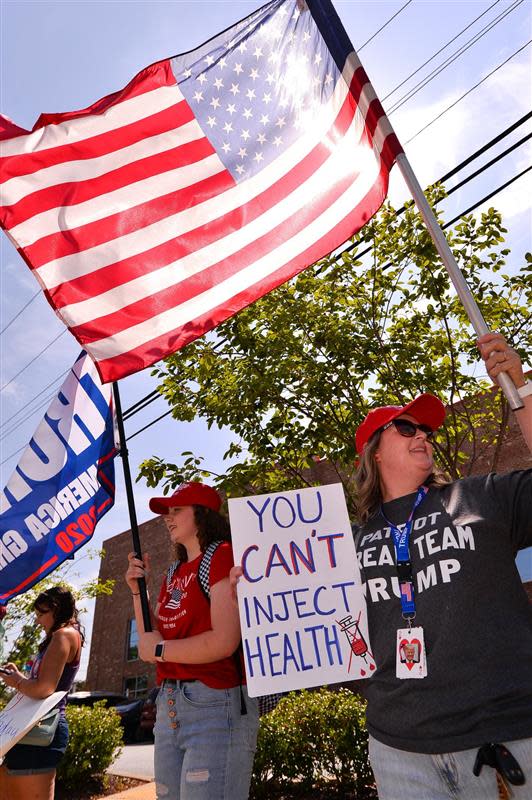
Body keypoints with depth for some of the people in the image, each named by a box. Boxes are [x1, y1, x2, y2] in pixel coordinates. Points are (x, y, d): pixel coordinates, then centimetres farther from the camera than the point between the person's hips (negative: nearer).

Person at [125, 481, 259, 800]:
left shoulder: (222, 555, -10)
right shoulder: (174, 573, 14)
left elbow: (224, 642, -20)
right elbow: (150, 645, 14)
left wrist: (160, 650, -7)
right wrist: (138, 591, 5)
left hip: (215, 703, -8)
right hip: (169, 705, 8)